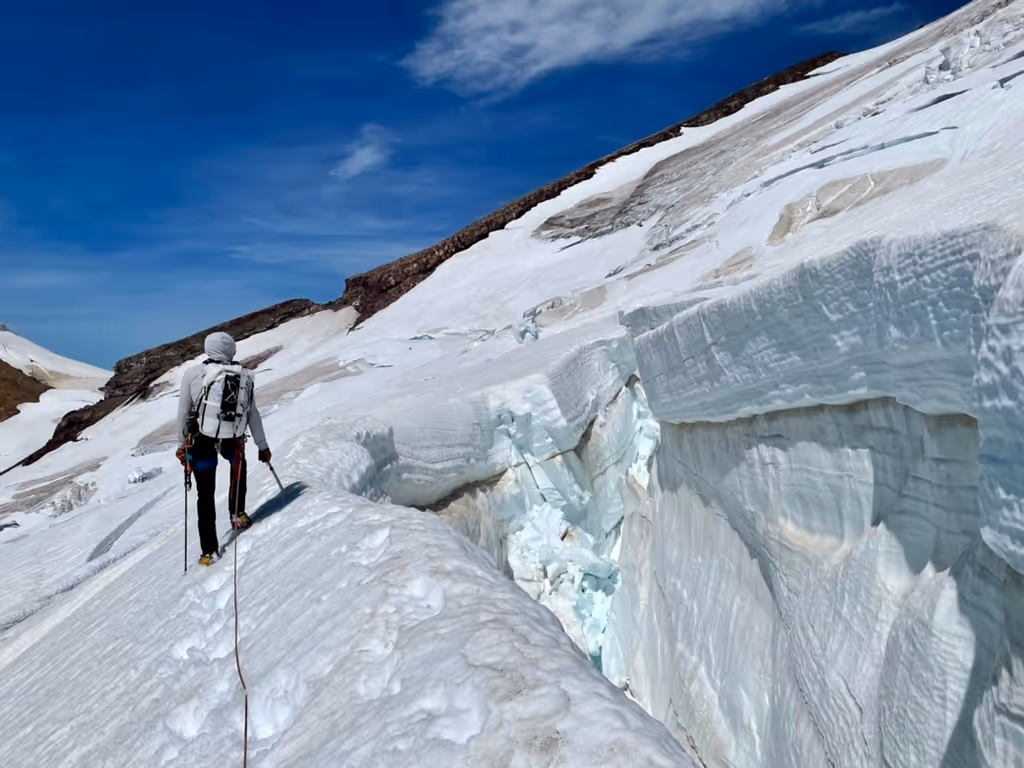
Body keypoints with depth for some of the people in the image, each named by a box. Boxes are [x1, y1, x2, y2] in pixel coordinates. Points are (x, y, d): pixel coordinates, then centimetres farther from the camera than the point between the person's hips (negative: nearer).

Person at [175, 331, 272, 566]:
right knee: (239, 466, 36)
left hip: (200, 441, 0)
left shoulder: (192, 374, -4)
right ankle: (238, 515, 32)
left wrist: (181, 445, 12)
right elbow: (253, 413, 0)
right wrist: (262, 446, 9)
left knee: (206, 495, 13)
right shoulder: (242, 375, -4)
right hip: (232, 439, 0)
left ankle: (209, 551, 18)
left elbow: (183, 412, 0)